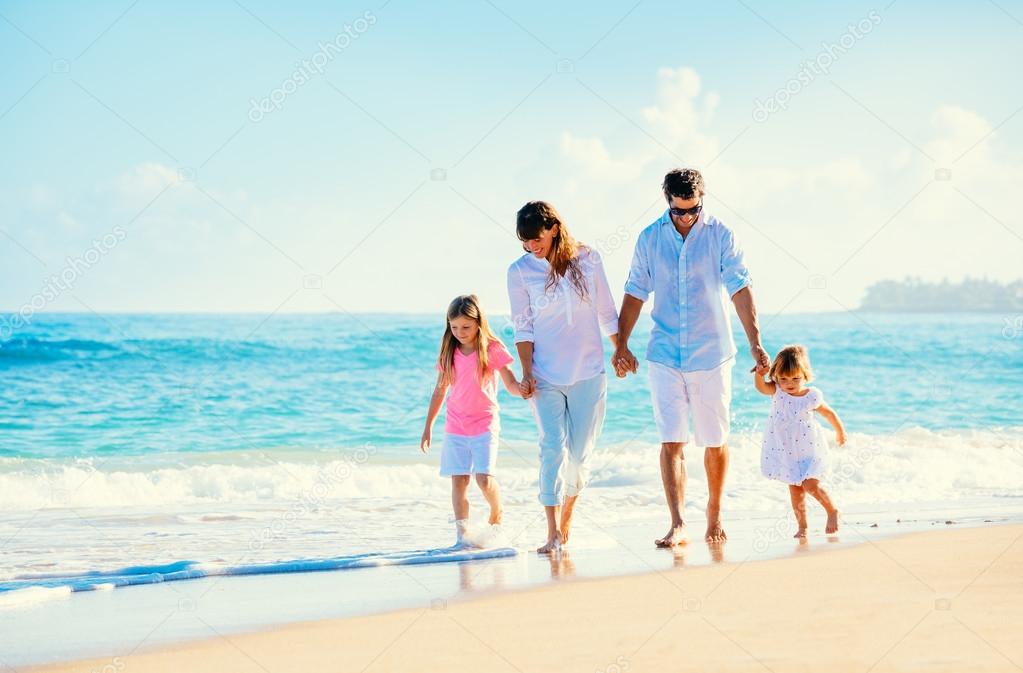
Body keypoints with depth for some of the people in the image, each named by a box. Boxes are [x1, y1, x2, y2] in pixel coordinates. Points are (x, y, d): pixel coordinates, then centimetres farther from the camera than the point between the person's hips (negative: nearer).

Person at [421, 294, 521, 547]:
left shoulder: (492, 349, -4)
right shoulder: (449, 353, 7)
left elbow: (510, 383, -6)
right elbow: (440, 391, 15)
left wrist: (523, 390, -30)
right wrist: (428, 426, 16)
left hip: (484, 424, -3)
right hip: (455, 426, 3)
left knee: (484, 478, -14)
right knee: (458, 479, -4)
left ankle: (496, 515, 14)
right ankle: (462, 532, -6)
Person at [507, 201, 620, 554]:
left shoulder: (587, 260, 0)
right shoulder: (520, 271, -3)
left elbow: (607, 313, 10)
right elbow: (523, 327, -2)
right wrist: (527, 372, -8)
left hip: (589, 375, 1)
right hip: (546, 378, -1)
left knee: (579, 454, 5)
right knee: (553, 448, -12)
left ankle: (566, 522, 21)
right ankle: (553, 533, -15)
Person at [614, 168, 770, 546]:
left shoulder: (720, 236, -2)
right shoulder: (649, 239, 4)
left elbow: (740, 289, -7)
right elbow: (635, 293, 12)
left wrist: (755, 343, -16)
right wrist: (621, 345, 10)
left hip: (712, 355, -1)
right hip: (664, 356, 1)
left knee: (715, 441, 9)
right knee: (671, 441, -8)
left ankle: (714, 515, 26)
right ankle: (678, 525, -11)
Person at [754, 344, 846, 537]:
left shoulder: (811, 397, -11)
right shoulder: (777, 391, -6)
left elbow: (829, 413, 5)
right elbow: (761, 387, -26)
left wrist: (840, 432, 17)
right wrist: (759, 374, -47)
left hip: (808, 449, -3)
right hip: (785, 450, 3)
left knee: (811, 485, -10)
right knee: (795, 489, 8)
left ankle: (832, 511, 15)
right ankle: (802, 526, 19)